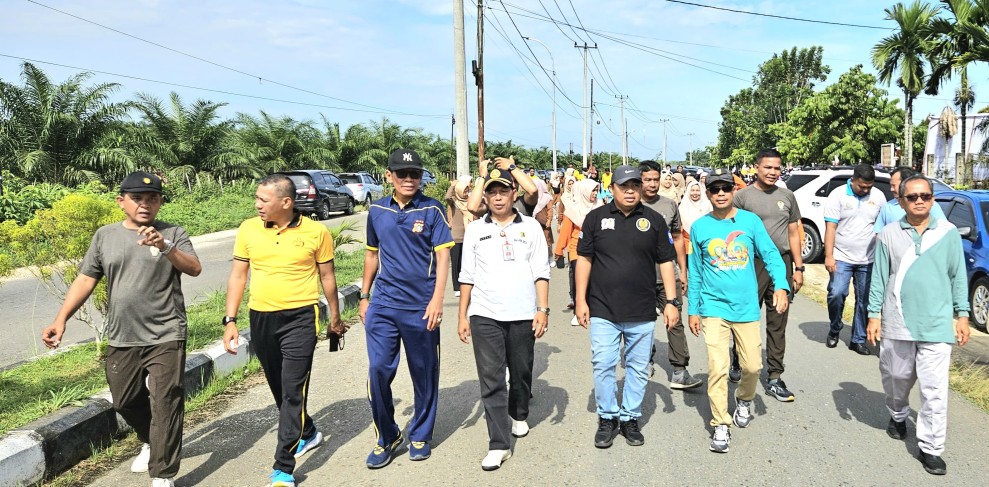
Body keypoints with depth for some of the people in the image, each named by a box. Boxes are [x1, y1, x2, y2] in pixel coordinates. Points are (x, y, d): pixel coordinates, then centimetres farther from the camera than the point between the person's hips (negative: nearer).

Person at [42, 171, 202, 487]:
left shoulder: (173, 234, -3)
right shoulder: (105, 236, 7)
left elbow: (194, 269, -17)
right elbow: (85, 280, 7)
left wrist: (164, 247, -33)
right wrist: (61, 318, -2)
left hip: (165, 337, -4)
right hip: (121, 339, 4)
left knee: (165, 405, -3)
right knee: (125, 401, 19)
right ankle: (150, 442, 46)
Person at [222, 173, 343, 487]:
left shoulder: (316, 232, -6)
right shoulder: (248, 229, 1)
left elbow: (327, 276, 5)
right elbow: (237, 276, 7)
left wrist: (335, 317, 13)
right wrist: (230, 320, 2)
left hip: (300, 318, -4)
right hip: (261, 319, 4)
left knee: (293, 391, -6)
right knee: (278, 388, 17)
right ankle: (308, 433, 42)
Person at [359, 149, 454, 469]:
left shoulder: (432, 210, -4)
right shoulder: (377, 210, 7)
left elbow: (442, 256, -8)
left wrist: (437, 299, -16)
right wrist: (364, 296, 15)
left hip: (420, 307, -2)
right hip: (383, 305, 3)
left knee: (424, 375, 9)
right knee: (378, 370, -1)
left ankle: (420, 436, 27)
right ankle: (387, 437, 18)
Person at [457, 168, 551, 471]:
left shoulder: (531, 227, 4)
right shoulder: (475, 230, 6)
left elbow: (541, 272, 2)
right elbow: (467, 276, 7)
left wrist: (543, 309, -6)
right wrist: (462, 316, 4)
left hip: (523, 315, 0)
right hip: (484, 315, 0)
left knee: (521, 373, 14)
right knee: (491, 380, -3)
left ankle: (519, 415, 41)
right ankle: (499, 444, 2)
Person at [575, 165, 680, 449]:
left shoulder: (654, 220, 4)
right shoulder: (596, 218, 2)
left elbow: (666, 262, 5)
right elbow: (584, 259, 3)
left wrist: (671, 301, -1)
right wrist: (581, 300, -1)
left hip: (642, 312, 1)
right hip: (602, 311, -1)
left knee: (638, 368, 9)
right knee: (603, 366, 2)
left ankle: (630, 418, 25)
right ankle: (607, 418, 19)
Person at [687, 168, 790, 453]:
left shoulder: (750, 221, -1)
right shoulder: (700, 227, 0)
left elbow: (771, 255, -2)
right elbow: (695, 271, 5)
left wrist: (781, 285, -19)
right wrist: (693, 310, 6)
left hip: (746, 306, 1)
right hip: (714, 307, -1)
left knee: (753, 365, 8)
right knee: (717, 368, -8)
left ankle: (744, 400, 39)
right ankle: (720, 425, 6)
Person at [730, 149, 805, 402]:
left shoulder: (787, 196, 12)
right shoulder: (743, 196, -1)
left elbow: (793, 233, 16)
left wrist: (798, 268, 11)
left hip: (782, 264, 4)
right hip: (752, 265, -4)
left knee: (778, 324, 7)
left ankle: (775, 378, 14)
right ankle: (737, 364, 26)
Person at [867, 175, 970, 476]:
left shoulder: (948, 233, 1)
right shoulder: (889, 234, 0)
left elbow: (958, 276, 6)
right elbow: (879, 278, 3)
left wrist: (962, 315, 3)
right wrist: (874, 315, 0)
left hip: (937, 325, -1)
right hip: (897, 323, 1)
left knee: (935, 389, -3)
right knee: (897, 378, 17)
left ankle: (930, 448, 7)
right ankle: (897, 417, 44)